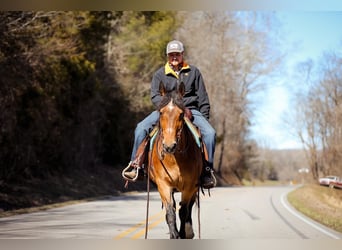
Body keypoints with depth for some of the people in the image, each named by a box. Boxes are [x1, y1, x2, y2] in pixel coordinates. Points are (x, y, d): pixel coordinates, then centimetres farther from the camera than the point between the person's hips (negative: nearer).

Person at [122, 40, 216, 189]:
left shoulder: (193, 72, 11)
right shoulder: (160, 74, 8)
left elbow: (203, 98, 12)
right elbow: (155, 96, -3)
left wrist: (204, 118, 3)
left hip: (191, 110, 0)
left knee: (210, 133, -25)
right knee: (141, 128, -23)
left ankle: (207, 169, -15)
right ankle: (135, 164, -15)